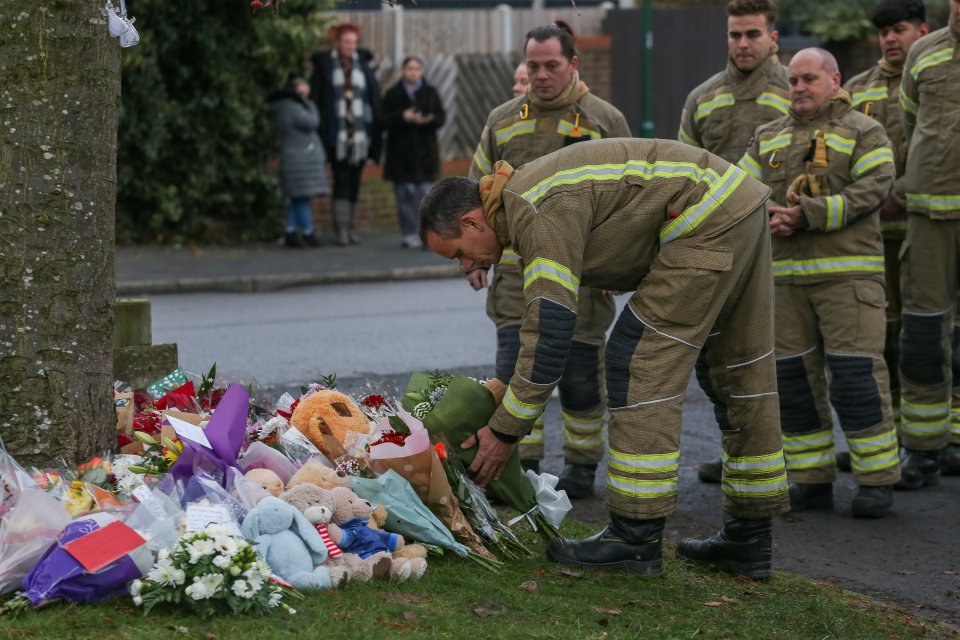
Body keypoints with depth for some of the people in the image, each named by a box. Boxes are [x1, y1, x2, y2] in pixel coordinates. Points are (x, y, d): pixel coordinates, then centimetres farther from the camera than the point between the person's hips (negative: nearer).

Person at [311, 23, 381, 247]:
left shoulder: (363, 67, 12)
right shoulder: (324, 67, 1)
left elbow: (375, 101, 12)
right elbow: (316, 99, -1)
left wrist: (375, 133, 3)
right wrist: (320, 132, -8)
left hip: (360, 135, 3)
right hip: (337, 134, -3)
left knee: (354, 182, 7)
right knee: (341, 181, -8)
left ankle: (351, 226, 13)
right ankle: (341, 228, -10)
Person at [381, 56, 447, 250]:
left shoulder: (430, 93, 9)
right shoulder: (393, 94, 5)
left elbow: (441, 117, 4)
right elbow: (384, 119, -2)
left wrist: (427, 120, -17)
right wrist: (402, 117, -19)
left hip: (425, 151, 1)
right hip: (401, 152, -1)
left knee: (426, 193, -5)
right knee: (405, 195, 0)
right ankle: (409, 235, 5)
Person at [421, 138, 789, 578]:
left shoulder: (542, 213, -17)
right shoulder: (523, 205, 15)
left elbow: (550, 332, -20)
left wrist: (504, 430, -14)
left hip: (704, 221, -11)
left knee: (641, 364, -8)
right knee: (742, 371, 13)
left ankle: (635, 537, -6)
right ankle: (749, 538, 20)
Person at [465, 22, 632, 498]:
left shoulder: (605, 121, 2)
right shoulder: (502, 121, 10)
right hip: (517, 273, 2)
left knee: (579, 377, 3)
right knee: (515, 369, -4)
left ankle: (581, 467, 16)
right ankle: (523, 468, 5)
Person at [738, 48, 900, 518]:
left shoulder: (864, 132, 3)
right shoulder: (768, 138, 18)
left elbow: (870, 191, -11)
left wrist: (807, 215, -18)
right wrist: (768, 218, -12)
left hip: (847, 272, -5)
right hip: (785, 276, 5)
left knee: (855, 373, -8)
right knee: (792, 375, 4)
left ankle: (876, 480, 0)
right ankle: (811, 479, 13)